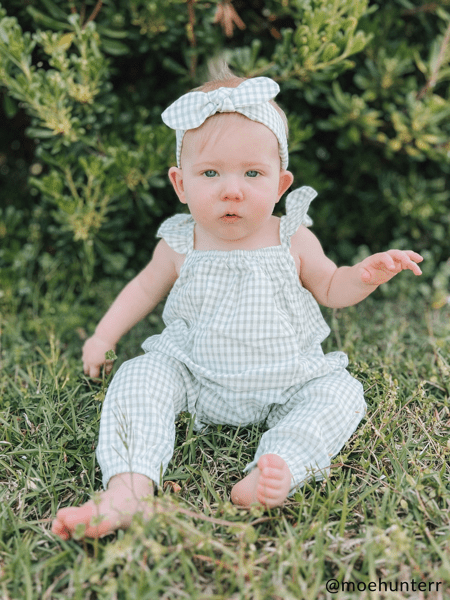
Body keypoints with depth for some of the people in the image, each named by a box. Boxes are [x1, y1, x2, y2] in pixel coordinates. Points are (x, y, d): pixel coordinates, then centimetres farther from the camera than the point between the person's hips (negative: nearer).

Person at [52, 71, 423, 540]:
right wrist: (104, 336, 11)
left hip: (284, 387, 1)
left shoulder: (293, 241, -5)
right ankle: (127, 489, -35)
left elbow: (329, 288, 10)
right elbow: (146, 287, 14)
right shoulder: (179, 246, -5)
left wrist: (365, 275, -11)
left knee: (341, 394, -20)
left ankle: (277, 469, -38)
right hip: (195, 382, 0)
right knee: (139, 375, -21)